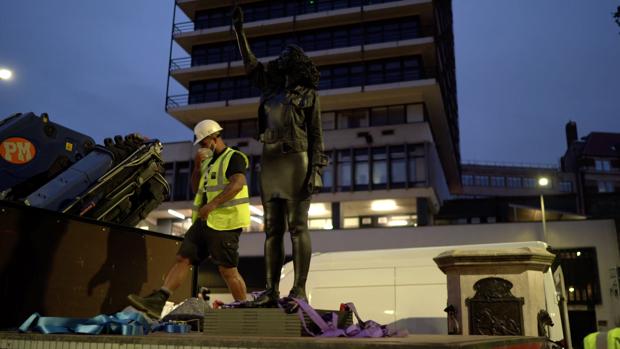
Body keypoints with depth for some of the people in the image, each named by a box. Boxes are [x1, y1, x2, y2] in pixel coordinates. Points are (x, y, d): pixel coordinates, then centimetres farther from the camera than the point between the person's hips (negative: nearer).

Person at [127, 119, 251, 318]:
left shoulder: (234, 157, -4)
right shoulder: (209, 161, 23)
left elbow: (238, 184, -21)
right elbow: (196, 188, 24)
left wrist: (212, 204, -29)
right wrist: (197, 165, 9)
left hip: (224, 222, -8)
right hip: (205, 221, 9)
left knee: (227, 270, -5)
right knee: (182, 259, -2)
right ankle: (157, 301, -7)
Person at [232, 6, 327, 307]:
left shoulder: (308, 95, 7)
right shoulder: (272, 89, 23)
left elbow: (316, 136, -1)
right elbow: (250, 64, 32)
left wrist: (315, 170, -13)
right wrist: (239, 29, 30)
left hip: (295, 162, -6)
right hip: (270, 163, 6)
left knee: (297, 227, -11)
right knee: (272, 229, 0)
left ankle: (299, 290, -12)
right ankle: (271, 291, -1)